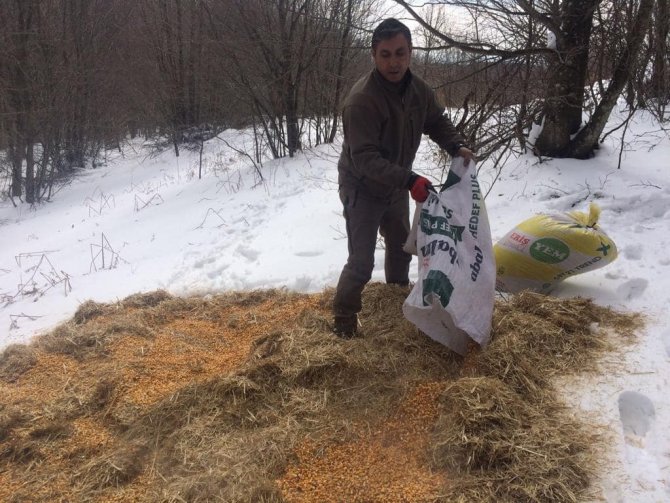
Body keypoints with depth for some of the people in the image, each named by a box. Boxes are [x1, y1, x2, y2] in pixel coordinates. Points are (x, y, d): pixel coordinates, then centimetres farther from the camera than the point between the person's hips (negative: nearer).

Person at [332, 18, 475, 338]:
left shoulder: (419, 90, -8)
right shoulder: (362, 100, -32)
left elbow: (437, 122, 10)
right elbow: (364, 158, -36)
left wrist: (456, 146, -9)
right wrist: (409, 180, -43)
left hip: (395, 186, 8)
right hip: (362, 189, -7)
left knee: (401, 244, 26)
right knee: (362, 261, -9)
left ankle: (399, 288, 51)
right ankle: (343, 313, 12)